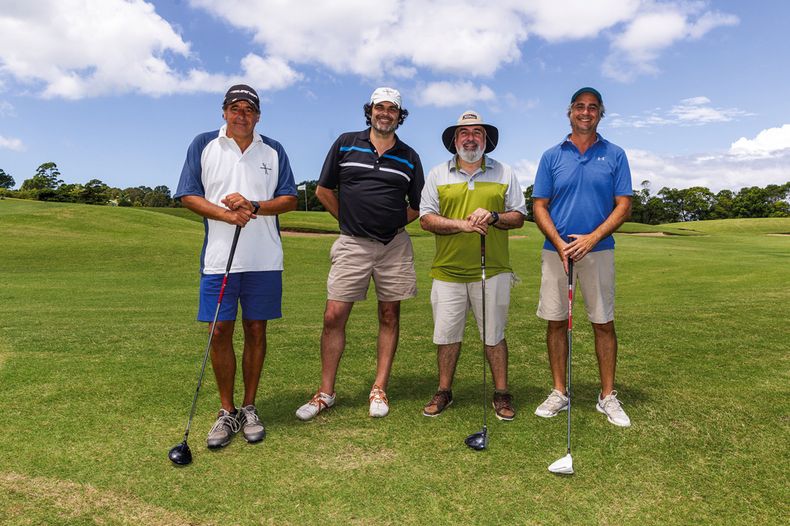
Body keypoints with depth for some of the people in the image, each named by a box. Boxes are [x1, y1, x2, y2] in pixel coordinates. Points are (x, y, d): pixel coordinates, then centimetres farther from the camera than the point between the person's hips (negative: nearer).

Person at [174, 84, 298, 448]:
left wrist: (253, 206, -12)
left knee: (256, 330, 5)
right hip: (218, 258, -1)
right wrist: (227, 214, -13)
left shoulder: (273, 151, 10)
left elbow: (289, 200, 6)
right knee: (220, 332, 0)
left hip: (264, 260, 1)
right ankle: (227, 411, 16)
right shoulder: (203, 145, 8)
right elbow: (188, 196, 2)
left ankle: (249, 408, 19)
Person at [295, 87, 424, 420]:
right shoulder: (346, 143, 6)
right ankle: (326, 392, 9)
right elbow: (323, 190, 10)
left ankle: (379, 390, 17)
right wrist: (349, 220, 8)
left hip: (394, 246, 2)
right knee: (334, 316, -4)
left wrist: (391, 225, 6)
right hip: (352, 244, -1)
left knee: (389, 316, 6)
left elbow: (418, 206, 13)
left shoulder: (409, 157, 8)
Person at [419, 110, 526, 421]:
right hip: (448, 271, 1)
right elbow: (426, 219, 1)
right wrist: (462, 224, -14)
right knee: (446, 334, 7)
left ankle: (501, 394, 21)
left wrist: (492, 217, -13)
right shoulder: (437, 174, 8)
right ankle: (444, 392, 23)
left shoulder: (505, 173, 9)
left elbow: (518, 216, 7)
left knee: (494, 335, 7)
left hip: (493, 270, 0)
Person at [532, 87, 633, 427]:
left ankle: (608, 396, 16)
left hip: (598, 250, 0)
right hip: (556, 251, 1)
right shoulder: (552, 156, 7)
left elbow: (624, 205, 0)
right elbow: (539, 207, 3)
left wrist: (592, 238, -14)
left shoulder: (615, 155, 6)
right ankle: (559, 393, 16)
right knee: (556, 321, 4)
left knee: (603, 322, 3)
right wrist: (559, 243, -11)